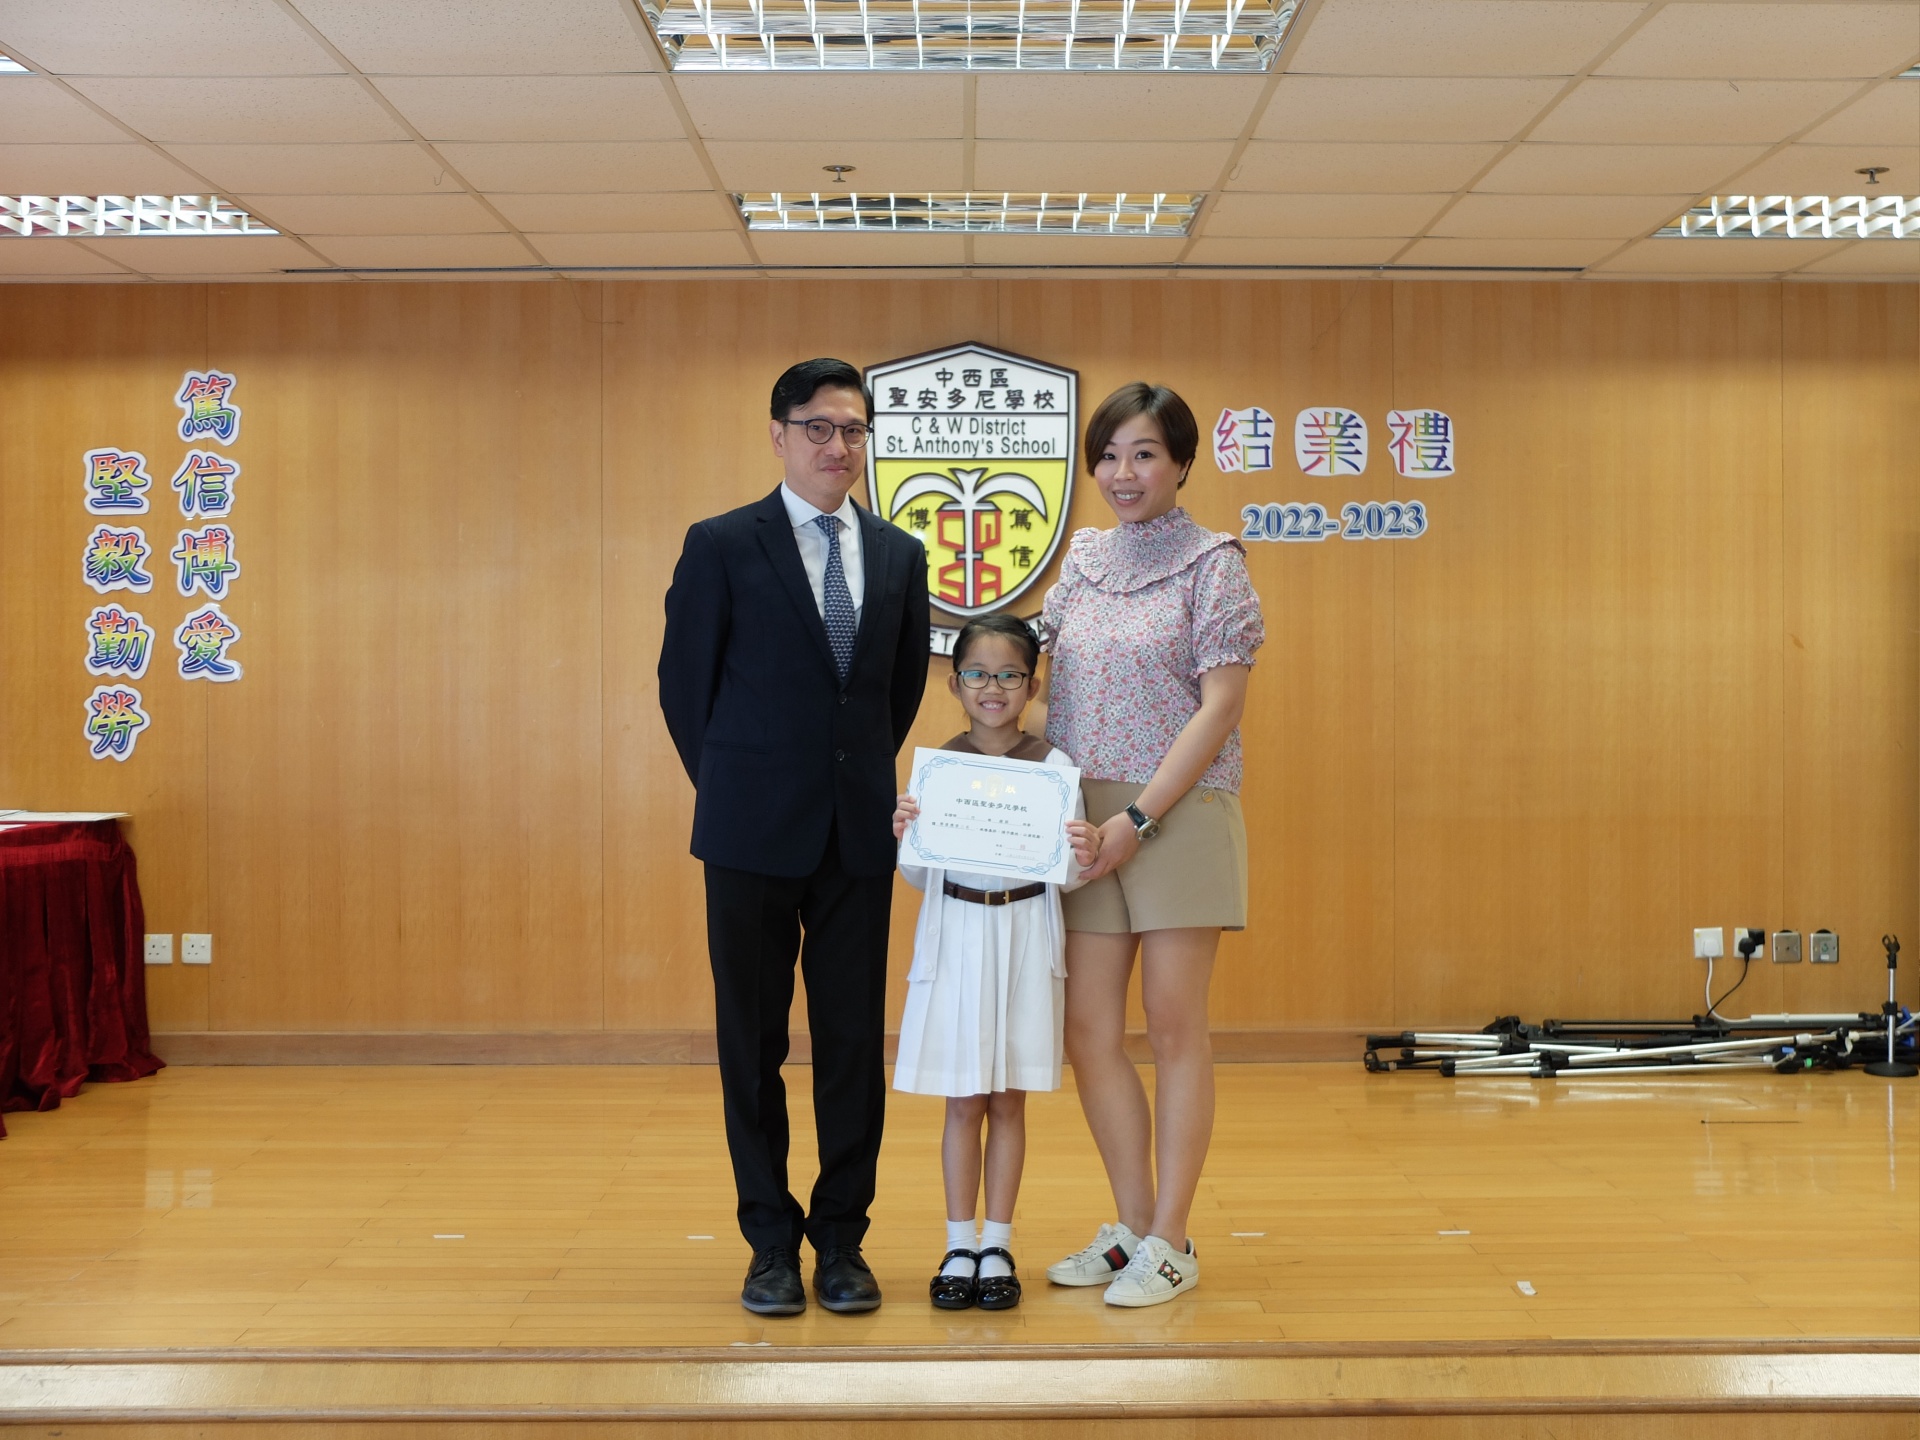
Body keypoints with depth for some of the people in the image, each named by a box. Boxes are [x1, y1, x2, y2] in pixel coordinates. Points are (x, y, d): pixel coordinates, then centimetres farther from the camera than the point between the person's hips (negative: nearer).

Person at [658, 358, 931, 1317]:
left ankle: (841, 1239, 17)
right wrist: (732, 791, 6)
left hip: (859, 834, 3)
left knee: (854, 1042, 5)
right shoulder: (721, 546, -2)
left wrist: (863, 777, 14)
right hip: (755, 837, -3)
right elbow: (683, 682, 3)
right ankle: (772, 1243, 16)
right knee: (752, 1044, 4)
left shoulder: (899, 555, 9)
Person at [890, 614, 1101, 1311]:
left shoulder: (1053, 767, -2)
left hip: (1024, 937, 0)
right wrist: (902, 838, -15)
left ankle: (998, 1247, 17)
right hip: (955, 936, 0)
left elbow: (1066, 872, -2)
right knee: (962, 1100, 5)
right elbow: (919, 876, 4)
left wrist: (1086, 856, -22)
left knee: (1008, 1099, 7)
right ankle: (959, 1247, 15)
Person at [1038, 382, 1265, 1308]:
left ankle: (1170, 1243, 8)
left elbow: (1219, 707, -11)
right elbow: (1048, 674, 15)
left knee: (1174, 1027, 0)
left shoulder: (1213, 563, -4)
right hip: (1084, 818, 5)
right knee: (1089, 1031, 5)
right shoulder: (1084, 558, 12)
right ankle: (1133, 1227, 19)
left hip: (1180, 815, -5)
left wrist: (1140, 817, -16)